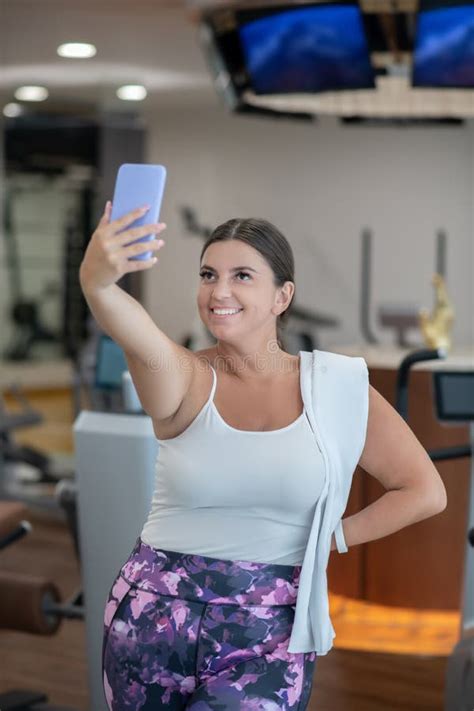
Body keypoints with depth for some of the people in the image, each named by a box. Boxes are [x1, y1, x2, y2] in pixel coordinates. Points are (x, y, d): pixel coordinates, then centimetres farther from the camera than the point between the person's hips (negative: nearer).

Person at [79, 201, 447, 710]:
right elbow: (139, 338, -31)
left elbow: (425, 491, 4)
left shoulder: (336, 386, -1)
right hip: (157, 613, 1)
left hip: (270, 629, 0)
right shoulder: (185, 380, -6)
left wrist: (332, 537, -1)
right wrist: (96, 281, -52)